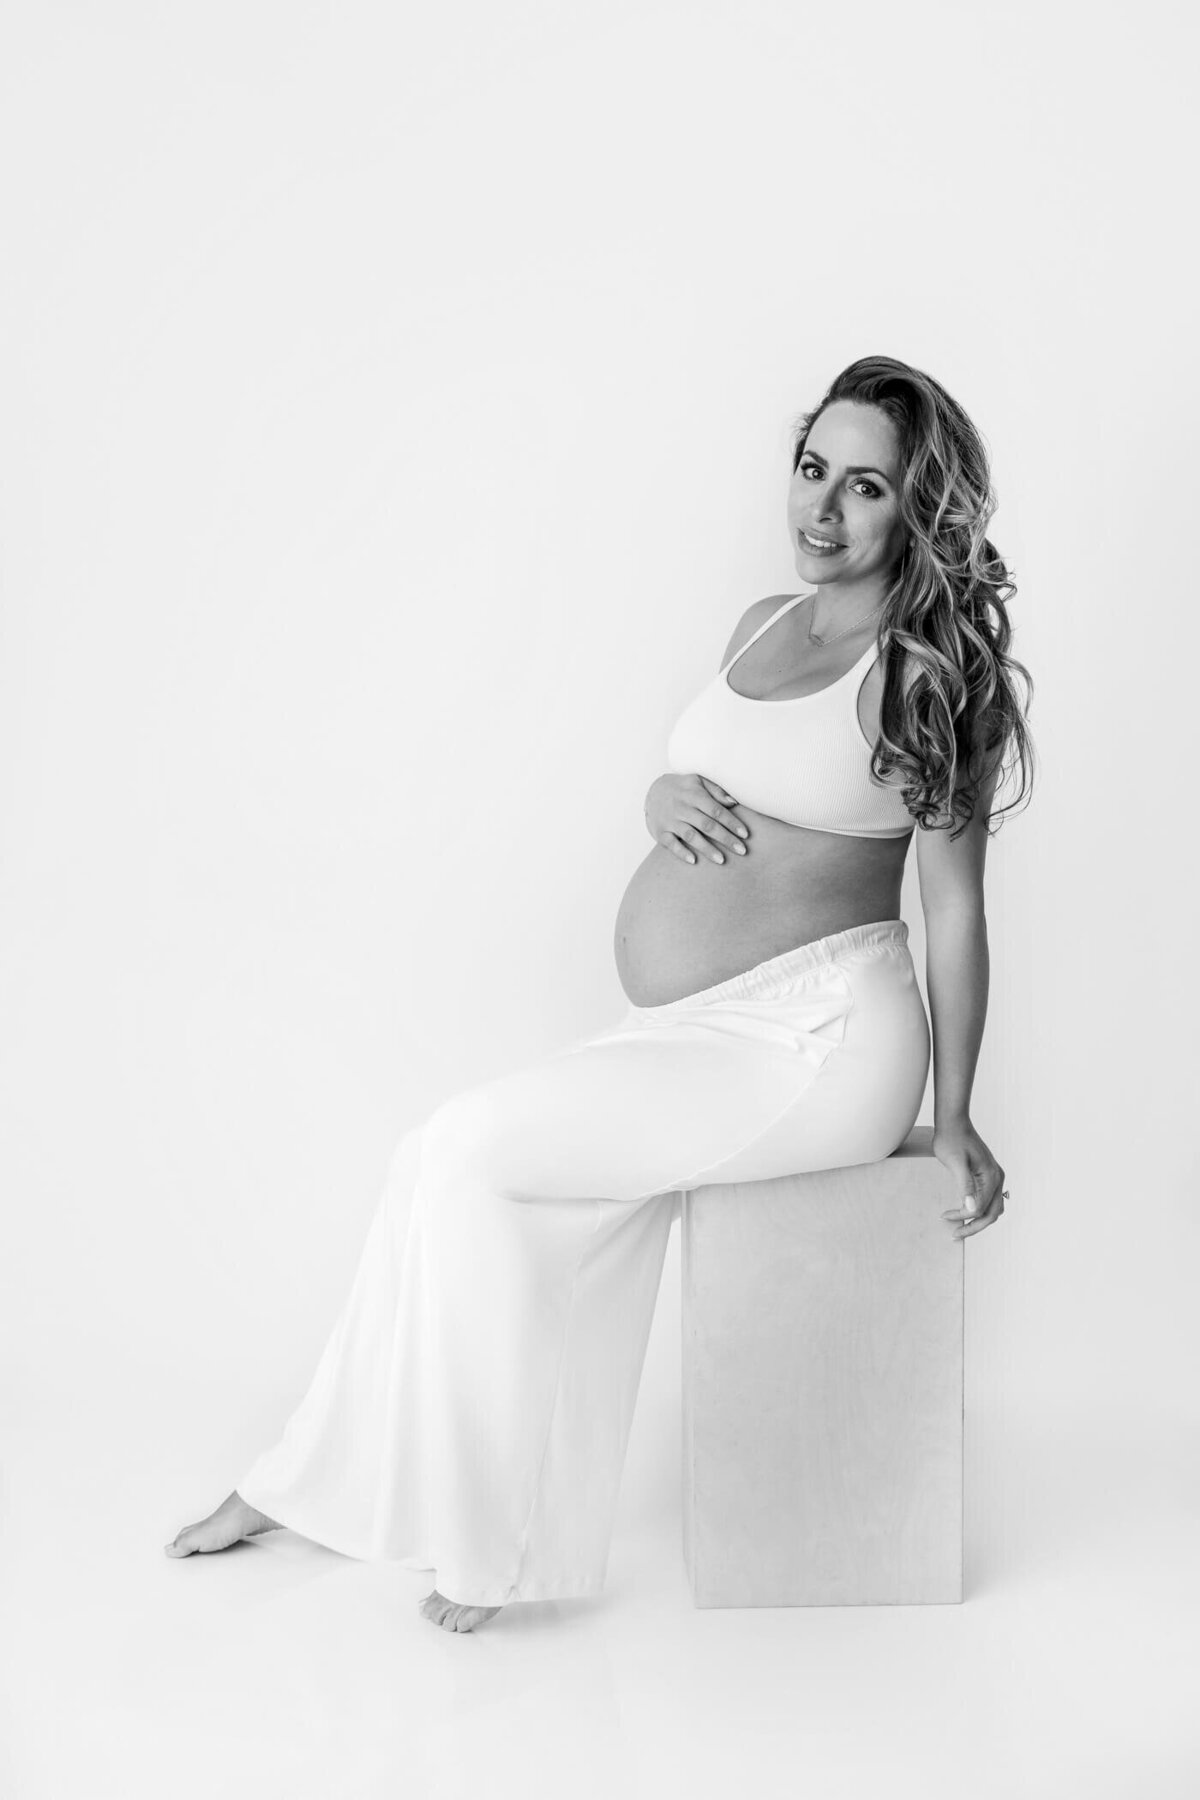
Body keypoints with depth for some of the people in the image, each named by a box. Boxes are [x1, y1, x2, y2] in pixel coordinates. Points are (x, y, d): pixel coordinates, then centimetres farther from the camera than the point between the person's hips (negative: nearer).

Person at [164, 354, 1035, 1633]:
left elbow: (955, 904, -7)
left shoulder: (930, 671, -8)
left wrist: (954, 1117, -6)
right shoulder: (764, 623, 14)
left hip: (815, 1044, -7)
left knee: (468, 1153, -14)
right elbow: (684, 793, 22)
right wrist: (665, 797, -4)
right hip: (681, 1036, 7)